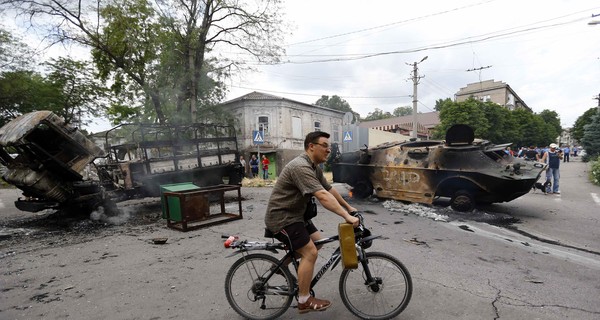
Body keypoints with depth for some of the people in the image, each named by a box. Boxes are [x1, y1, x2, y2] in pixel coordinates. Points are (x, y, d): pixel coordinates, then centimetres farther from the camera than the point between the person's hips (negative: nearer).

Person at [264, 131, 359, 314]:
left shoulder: (315, 168, 7)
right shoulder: (301, 167, -26)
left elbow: (330, 190, 15)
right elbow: (322, 196, -34)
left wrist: (348, 207, 19)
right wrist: (346, 217, -34)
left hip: (295, 214, 10)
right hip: (281, 217, -10)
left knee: (317, 241, 14)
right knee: (310, 252, -10)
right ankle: (304, 301, 4)